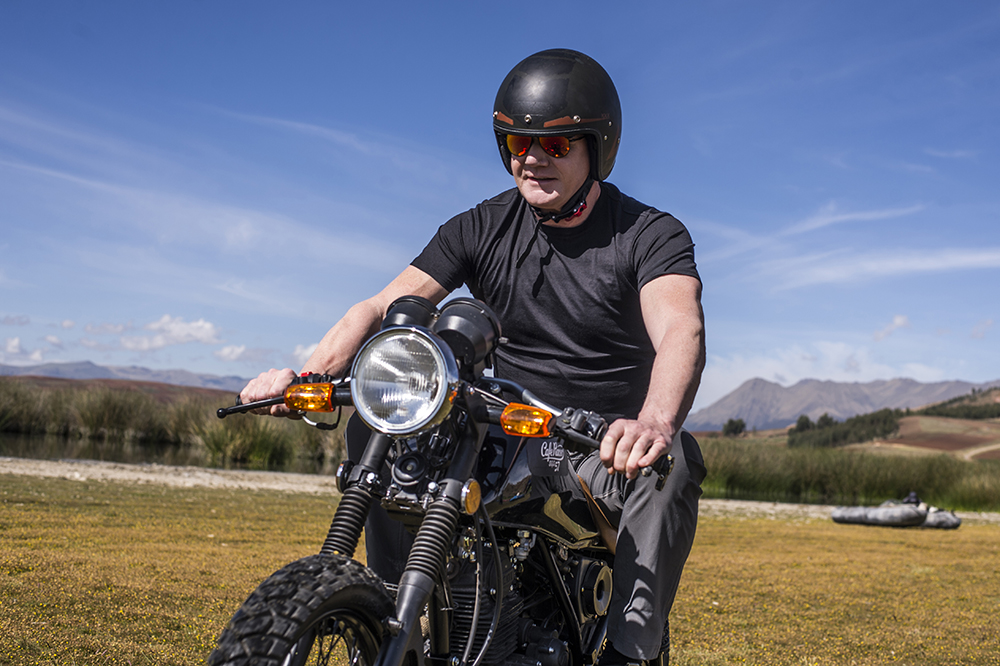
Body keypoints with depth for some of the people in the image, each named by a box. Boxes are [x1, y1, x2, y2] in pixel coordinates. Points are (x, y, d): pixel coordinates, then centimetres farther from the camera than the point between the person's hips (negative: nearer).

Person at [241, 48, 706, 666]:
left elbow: (681, 328, -30)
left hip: (606, 451, -3)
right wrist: (308, 373, -27)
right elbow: (383, 307, -7)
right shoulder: (482, 228, 2)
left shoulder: (650, 233, -9)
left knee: (675, 458, -35)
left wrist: (655, 421, -52)